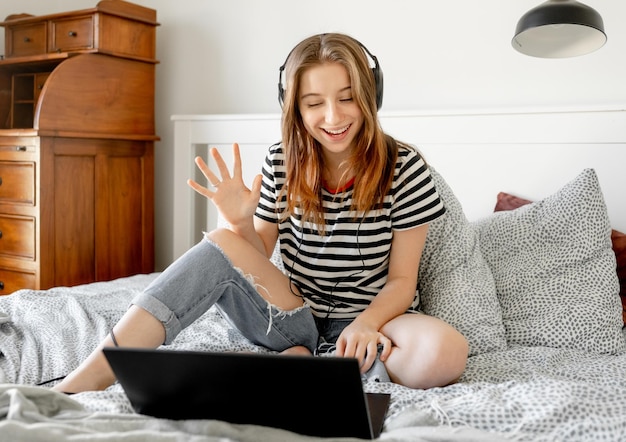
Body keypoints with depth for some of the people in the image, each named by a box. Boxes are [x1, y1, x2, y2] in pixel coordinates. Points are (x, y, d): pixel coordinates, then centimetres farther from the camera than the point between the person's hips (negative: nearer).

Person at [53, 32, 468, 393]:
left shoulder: (404, 167, -11)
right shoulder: (282, 162, -4)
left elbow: (401, 280, -8)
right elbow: (258, 258, 2)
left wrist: (365, 324, -28)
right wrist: (242, 222, -20)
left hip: (373, 316, -1)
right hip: (297, 317, 2)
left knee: (447, 353, -34)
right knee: (223, 246, -24)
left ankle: (298, 360, -15)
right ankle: (83, 382, -28)